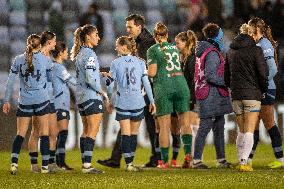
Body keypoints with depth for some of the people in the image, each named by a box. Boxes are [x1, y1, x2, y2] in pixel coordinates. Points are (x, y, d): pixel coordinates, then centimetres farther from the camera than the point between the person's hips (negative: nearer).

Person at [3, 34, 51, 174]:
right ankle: (45, 166, -1)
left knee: (20, 135, 6)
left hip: (24, 102, 1)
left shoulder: (18, 60, 2)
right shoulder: (44, 59, 0)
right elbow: (50, 78, 13)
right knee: (44, 134, 3)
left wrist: (6, 101, 7)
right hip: (42, 100, -1)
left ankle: (14, 163, -9)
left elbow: (10, 82, 2)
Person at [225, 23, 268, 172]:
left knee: (241, 131, 14)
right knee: (249, 131, -6)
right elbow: (262, 73, -8)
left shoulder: (231, 52, 11)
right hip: (252, 93, -5)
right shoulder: (255, 50, -6)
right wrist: (264, 89, 7)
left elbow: (226, 76, 14)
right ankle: (244, 162, -17)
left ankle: (240, 161, 13)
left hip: (236, 94, 5)